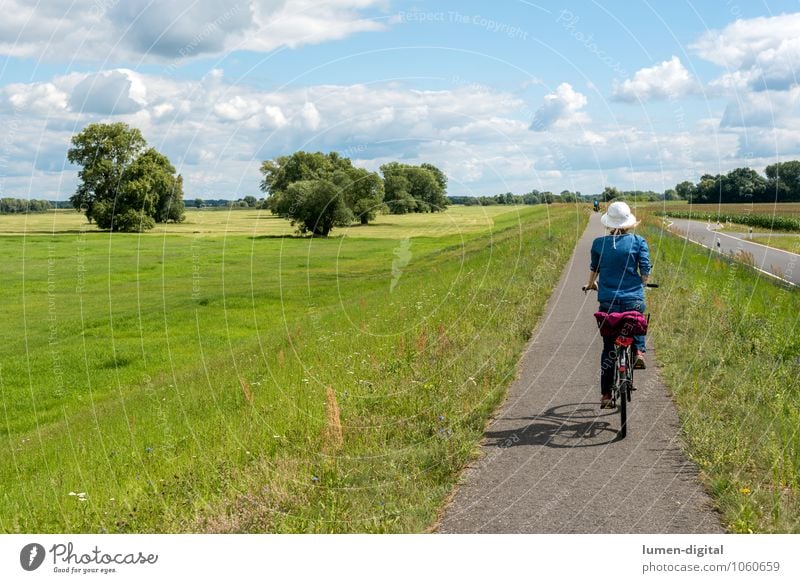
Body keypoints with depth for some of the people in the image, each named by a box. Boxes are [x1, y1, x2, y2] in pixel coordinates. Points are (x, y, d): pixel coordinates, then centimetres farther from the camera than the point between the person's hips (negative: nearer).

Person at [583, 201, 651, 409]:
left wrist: (591, 284, 37)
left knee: (608, 349, 11)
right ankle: (638, 351, 9)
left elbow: (594, 268, 16)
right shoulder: (638, 242, -3)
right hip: (634, 300, 0)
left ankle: (606, 395, 10)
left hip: (608, 301, 1)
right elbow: (645, 270, -3)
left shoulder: (599, 243, 1)